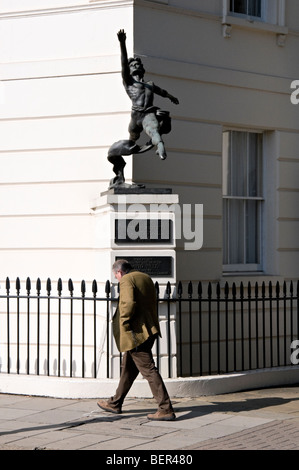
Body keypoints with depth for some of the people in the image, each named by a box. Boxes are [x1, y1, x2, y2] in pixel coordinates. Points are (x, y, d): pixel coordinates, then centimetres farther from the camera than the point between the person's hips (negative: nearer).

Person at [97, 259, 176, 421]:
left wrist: (124, 324, -12)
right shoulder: (146, 278, 18)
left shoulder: (126, 280, -10)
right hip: (149, 330, 10)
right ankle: (115, 403, 32)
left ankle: (166, 409, -11)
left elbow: (129, 303, -24)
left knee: (148, 370, -9)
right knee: (128, 368, 20)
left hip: (136, 334, -10)